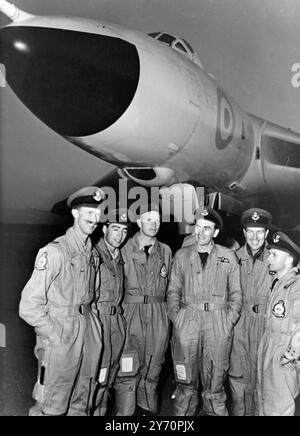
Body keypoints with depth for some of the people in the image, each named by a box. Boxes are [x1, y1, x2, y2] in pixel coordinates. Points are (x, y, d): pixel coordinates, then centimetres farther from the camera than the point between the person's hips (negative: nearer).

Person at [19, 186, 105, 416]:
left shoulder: (93, 253, 7)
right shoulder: (54, 252, -15)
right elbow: (29, 306, -16)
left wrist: (92, 321, 6)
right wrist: (56, 334, -12)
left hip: (89, 335, 6)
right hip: (60, 341, -6)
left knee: (81, 405, 19)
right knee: (52, 408, 7)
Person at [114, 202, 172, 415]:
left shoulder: (165, 251, 10)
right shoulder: (125, 249, -1)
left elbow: (169, 286, 15)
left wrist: (165, 310, 10)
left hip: (159, 317, 4)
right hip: (131, 314, -3)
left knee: (152, 371, 12)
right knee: (127, 372, -3)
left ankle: (148, 410, 26)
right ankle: (124, 413, 10)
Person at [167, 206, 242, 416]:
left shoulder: (228, 256, 5)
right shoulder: (181, 255, 7)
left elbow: (236, 294, 8)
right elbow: (173, 291, 11)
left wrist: (229, 321, -1)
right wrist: (176, 318, 0)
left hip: (219, 325, 0)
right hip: (187, 322, 1)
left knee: (215, 385, 5)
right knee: (186, 383, 8)